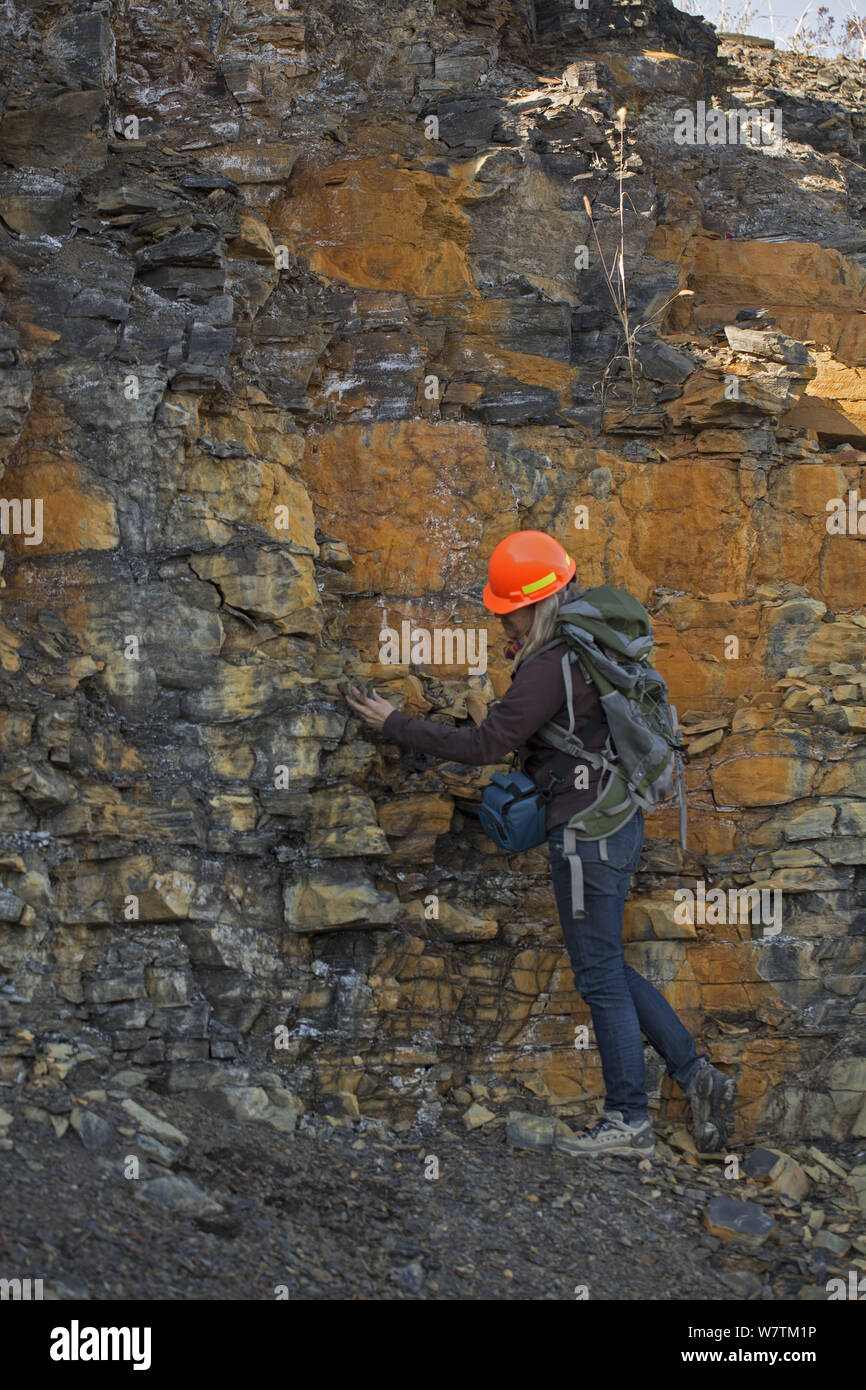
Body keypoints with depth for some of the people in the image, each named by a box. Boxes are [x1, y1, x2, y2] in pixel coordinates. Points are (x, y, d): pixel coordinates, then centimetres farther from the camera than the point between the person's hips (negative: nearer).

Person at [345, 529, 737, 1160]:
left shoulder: (550, 667, -19)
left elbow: (485, 745, -16)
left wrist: (395, 723, -8)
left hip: (588, 829, -10)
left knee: (600, 974, -1)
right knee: (607, 967, 16)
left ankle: (629, 1121, 6)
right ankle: (697, 1073, 13)